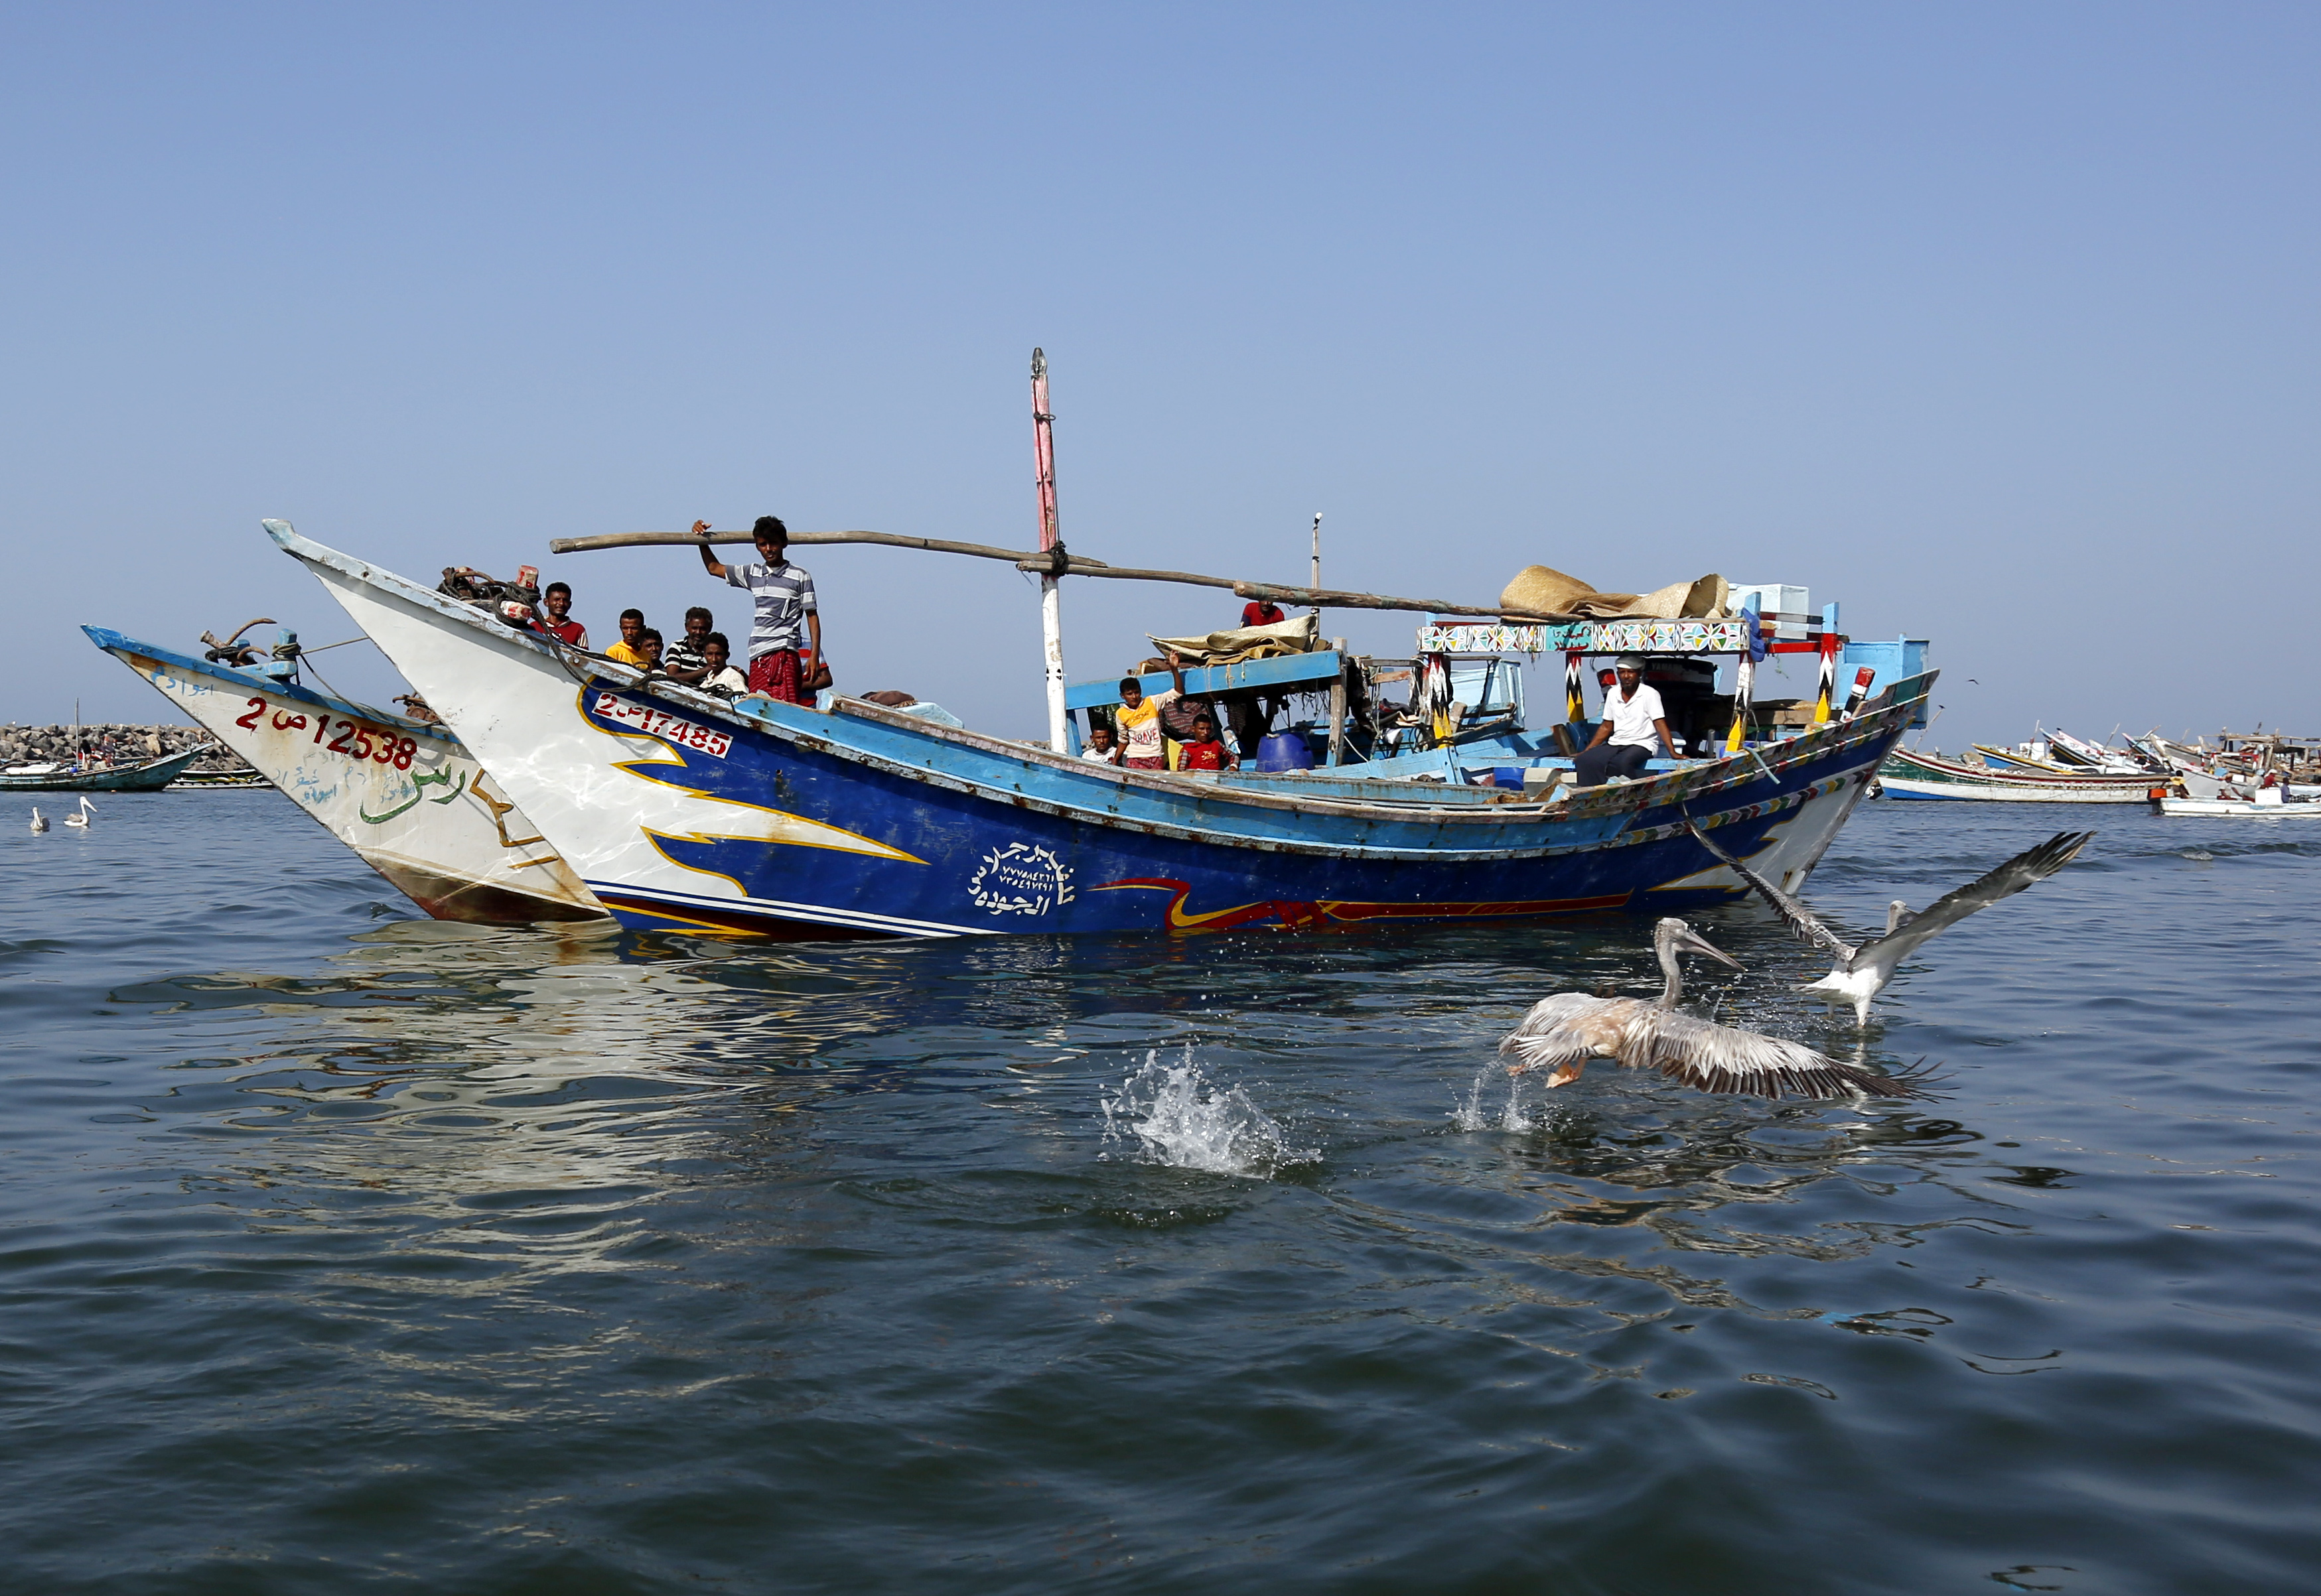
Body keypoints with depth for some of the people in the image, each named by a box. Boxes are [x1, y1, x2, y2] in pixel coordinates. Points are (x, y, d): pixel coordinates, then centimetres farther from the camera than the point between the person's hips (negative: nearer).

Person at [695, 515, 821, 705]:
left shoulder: (799, 577, 3)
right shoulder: (752, 574, 17)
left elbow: (812, 616, 2)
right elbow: (714, 568, 30)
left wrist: (814, 655, -6)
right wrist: (703, 540, 18)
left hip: (784, 652, -5)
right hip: (757, 656, 5)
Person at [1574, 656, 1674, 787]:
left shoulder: (1649, 695, -7)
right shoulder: (1613, 694, 9)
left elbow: (1660, 725, -11)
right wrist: (1586, 751, 10)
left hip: (1642, 745, -6)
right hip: (1615, 745, 6)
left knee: (1622, 762, -38)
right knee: (1584, 761, -18)